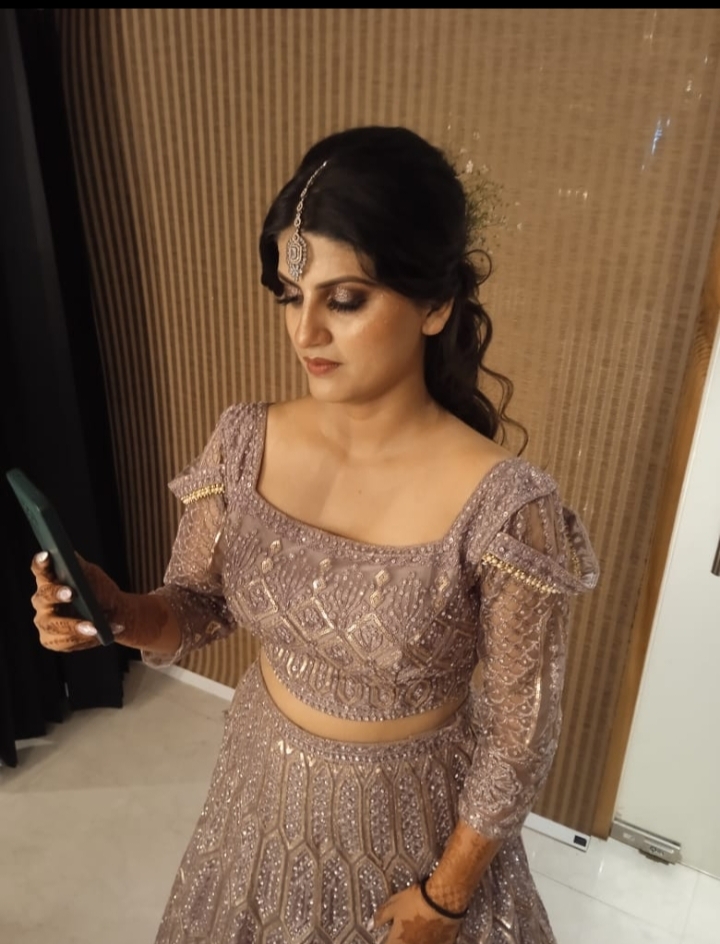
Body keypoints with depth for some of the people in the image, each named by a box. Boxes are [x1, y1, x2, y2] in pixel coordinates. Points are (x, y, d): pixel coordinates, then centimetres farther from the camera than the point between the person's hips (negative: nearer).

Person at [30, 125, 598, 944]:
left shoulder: (504, 509, -30)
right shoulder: (244, 443, -17)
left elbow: (516, 737, -17)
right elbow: (198, 605, -3)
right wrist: (119, 612, -24)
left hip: (411, 814, -3)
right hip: (267, 785, 4)